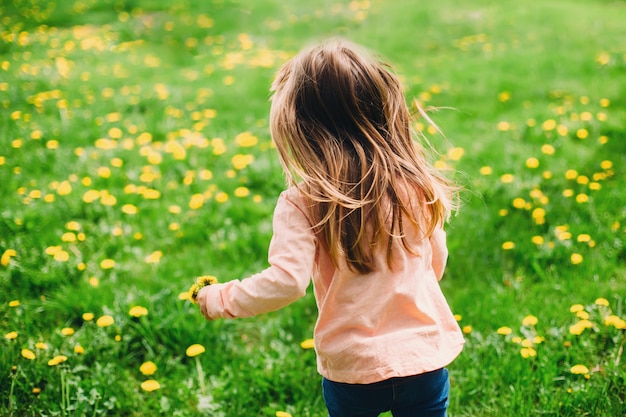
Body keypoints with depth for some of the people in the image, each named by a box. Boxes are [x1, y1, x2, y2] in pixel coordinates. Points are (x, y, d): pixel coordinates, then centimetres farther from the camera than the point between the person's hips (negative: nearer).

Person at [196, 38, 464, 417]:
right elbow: (437, 262, 5)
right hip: (426, 356, 2)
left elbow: (285, 282, -23)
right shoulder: (414, 187, -8)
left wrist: (220, 299, -7)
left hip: (353, 369, -1)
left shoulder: (303, 204, -20)